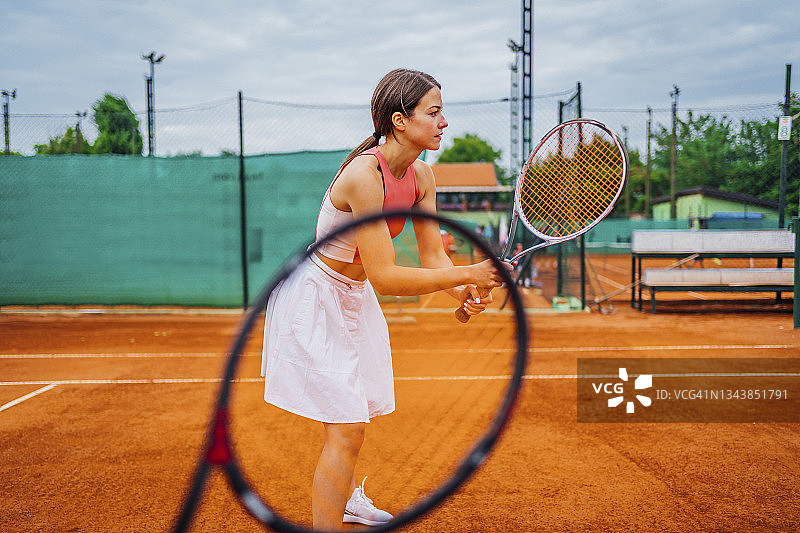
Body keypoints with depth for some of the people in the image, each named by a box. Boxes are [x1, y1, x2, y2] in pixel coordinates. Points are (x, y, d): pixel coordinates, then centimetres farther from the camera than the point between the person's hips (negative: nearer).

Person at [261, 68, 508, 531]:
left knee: (359, 411, 23)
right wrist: (467, 274, -33)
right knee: (346, 429, -13)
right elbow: (384, 275, -34)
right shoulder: (364, 173, -31)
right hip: (314, 297, -9)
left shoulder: (421, 176, -6)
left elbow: (433, 257, -5)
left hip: (354, 297, 9)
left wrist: (465, 293, -25)